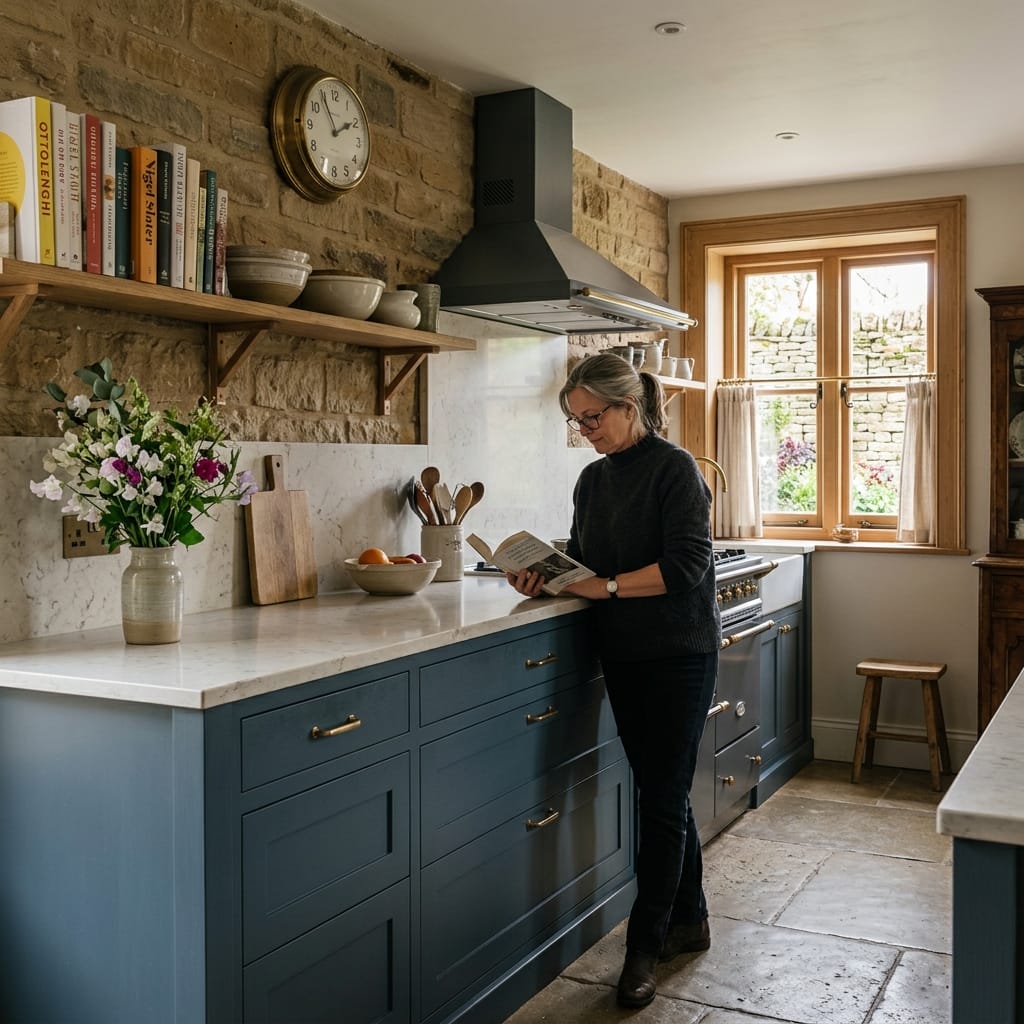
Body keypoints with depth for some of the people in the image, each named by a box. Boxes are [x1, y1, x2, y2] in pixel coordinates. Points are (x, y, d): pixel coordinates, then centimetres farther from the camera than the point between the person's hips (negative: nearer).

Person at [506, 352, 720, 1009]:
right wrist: (545, 577, -6)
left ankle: (645, 948, 8)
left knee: (662, 799, -2)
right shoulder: (593, 480, 11)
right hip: (623, 654, 7)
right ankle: (690, 921, 30)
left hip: (679, 654, -7)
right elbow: (581, 558, 14)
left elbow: (685, 564, -19)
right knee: (662, 793, 15)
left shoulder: (674, 468, -11)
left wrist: (607, 586, -21)